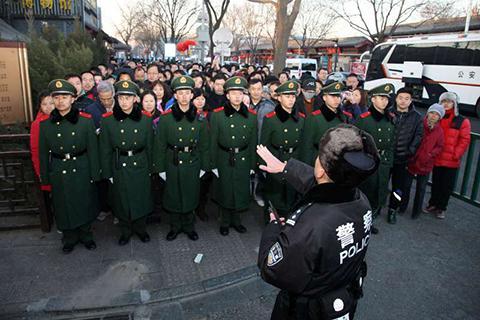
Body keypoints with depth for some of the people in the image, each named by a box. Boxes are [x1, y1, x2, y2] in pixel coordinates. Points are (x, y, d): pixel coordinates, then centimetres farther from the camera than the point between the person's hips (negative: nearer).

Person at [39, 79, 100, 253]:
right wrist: (45, 177, 5)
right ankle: (69, 238, 34)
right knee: (64, 207, 12)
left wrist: (95, 174, -6)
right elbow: (43, 153, 4)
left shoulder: (85, 120, -7)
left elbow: (92, 149, -5)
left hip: (82, 171, -1)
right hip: (59, 172, 1)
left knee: (85, 205, 11)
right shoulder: (45, 123, -2)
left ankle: (85, 235, 34)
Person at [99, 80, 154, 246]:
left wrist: (149, 168, 3)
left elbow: (149, 146, 2)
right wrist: (107, 173, -2)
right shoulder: (108, 120, -7)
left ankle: (140, 229, 35)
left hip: (140, 166, 1)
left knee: (141, 200, 12)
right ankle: (125, 231, 34)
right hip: (119, 168, 0)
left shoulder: (146, 118, -5)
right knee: (121, 201, 12)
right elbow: (105, 149, -3)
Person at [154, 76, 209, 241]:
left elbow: (204, 144, 3)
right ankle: (175, 227, 32)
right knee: (173, 196, 10)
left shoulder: (199, 117, -2)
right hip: (173, 164, -1)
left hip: (192, 164, 1)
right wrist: (160, 168, -3)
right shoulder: (165, 118, -6)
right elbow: (160, 145, -3)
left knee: (191, 196, 12)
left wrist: (204, 166, 3)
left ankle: (189, 227, 32)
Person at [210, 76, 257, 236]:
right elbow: (213, 142, -5)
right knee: (225, 191, 10)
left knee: (241, 191, 11)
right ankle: (225, 222, 31)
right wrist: (213, 165, -6)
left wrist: (252, 165, 4)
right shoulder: (217, 115, -7)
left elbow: (253, 143, 4)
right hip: (224, 161, -2)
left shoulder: (252, 116, 0)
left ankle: (236, 220, 34)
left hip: (243, 161, 2)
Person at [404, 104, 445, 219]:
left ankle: (416, 211, 28)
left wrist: (430, 155, -13)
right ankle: (403, 206, 30)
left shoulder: (439, 131, -3)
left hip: (426, 164, 1)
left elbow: (439, 147, 2)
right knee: (406, 186, 12)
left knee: (421, 189, 14)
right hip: (411, 161, -1)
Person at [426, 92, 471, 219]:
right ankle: (433, 204, 30)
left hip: (451, 161, -2)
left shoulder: (462, 121, -4)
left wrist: (455, 155, -13)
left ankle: (441, 208, 24)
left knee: (447, 186, 8)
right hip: (436, 159, 2)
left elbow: (464, 141, -5)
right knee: (435, 183, 14)